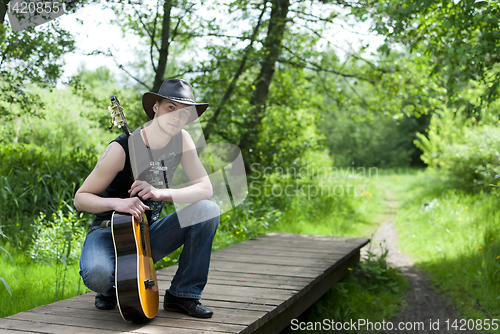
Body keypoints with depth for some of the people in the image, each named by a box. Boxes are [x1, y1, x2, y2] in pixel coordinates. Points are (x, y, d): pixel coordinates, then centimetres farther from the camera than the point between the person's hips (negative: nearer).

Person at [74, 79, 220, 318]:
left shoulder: (181, 140, -5)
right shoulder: (123, 148, -20)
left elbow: (205, 188, -12)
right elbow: (80, 198, -16)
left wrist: (160, 193, -28)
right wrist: (117, 202, -37)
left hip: (148, 232, 4)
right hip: (111, 231, -4)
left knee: (208, 210, -19)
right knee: (96, 275, -37)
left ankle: (183, 294, -7)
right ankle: (112, 289, 4)